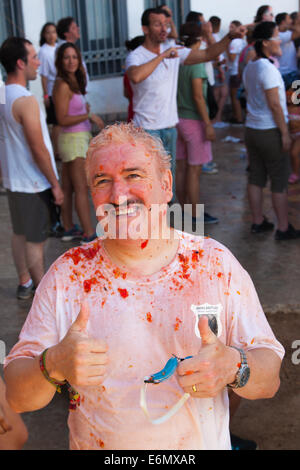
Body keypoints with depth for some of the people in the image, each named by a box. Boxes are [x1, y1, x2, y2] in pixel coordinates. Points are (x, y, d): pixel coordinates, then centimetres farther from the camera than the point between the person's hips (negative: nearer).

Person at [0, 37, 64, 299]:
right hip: (33, 182, -9)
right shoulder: (25, 100, -23)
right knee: (35, 239, 3)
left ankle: (25, 283, 32)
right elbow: (38, 149, -22)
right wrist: (55, 184, -14)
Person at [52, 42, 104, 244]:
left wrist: (85, 108, 5)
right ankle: (89, 234, -2)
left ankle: (69, 228, 21)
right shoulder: (62, 85, -16)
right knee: (81, 188, -6)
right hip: (73, 139, -9)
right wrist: (89, 115, -17)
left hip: (78, 139, 9)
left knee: (68, 187, 13)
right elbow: (63, 119, -19)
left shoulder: (73, 82, 12)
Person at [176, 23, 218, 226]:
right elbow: (198, 96, -20)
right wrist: (208, 125, -16)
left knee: (181, 167, 12)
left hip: (179, 119, 8)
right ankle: (195, 215, 6)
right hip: (194, 120, -8)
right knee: (194, 170, -1)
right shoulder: (196, 62, -16)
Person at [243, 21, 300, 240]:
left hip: (251, 129, 8)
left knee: (256, 178, 12)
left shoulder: (249, 67, 10)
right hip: (270, 131, -8)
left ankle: (258, 222, 21)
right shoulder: (268, 68, -17)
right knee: (280, 182, 1)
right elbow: (274, 104, -20)